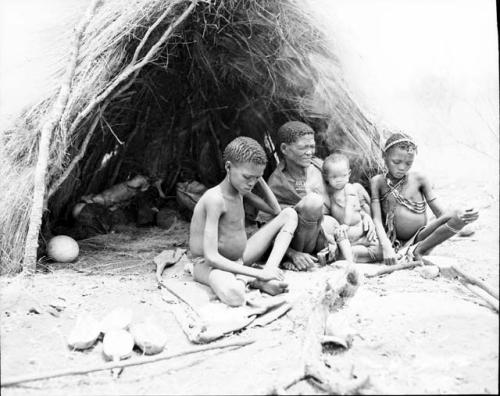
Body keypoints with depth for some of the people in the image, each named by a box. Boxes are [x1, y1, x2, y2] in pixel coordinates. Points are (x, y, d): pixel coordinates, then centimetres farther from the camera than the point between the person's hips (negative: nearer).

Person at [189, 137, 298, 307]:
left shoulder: (241, 189, 2)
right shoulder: (215, 198, -24)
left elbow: (275, 210, 15)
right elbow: (211, 257, -29)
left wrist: (260, 179, 3)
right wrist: (258, 273, -29)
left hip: (239, 260, 9)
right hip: (209, 265, -9)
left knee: (290, 214, 3)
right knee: (233, 294, -46)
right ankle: (254, 280, -9)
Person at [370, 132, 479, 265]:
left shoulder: (419, 179, 4)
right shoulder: (378, 182, 1)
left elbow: (441, 213, 1)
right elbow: (377, 220, -7)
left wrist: (459, 215, -23)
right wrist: (386, 246, -25)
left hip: (421, 238, 2)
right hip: (394, 243, -2)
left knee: (458, 219, -23)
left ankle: (417, 251, -19)